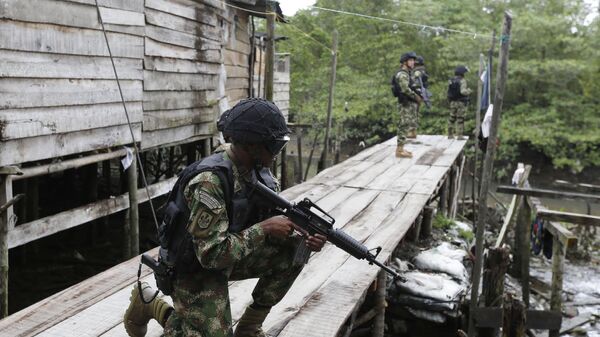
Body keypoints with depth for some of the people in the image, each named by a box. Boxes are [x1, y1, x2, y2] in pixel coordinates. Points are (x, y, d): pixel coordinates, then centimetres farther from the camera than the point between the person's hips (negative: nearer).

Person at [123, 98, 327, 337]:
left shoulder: (259, 169, -7)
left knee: (294, 252, -6)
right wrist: (264, 228, -30)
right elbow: (213, 254, -35)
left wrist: (304, 239, -19)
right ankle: (149, 303, 10)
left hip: (230, 255, 8)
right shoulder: (209, 182, -32)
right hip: (196, 268, -7)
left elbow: (275, 220, 1)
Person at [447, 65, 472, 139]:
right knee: (460, 119, -2)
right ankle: (459, 135, -3)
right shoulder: (462, 81, -13)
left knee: (452, 118, 11)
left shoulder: (450, 81, 5)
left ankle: (450, 134, 14)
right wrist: (468, 91, -4)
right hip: (461, 102, -6)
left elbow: (449, 92, 6)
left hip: (453, 102, 6)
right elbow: (463, 91, -23)